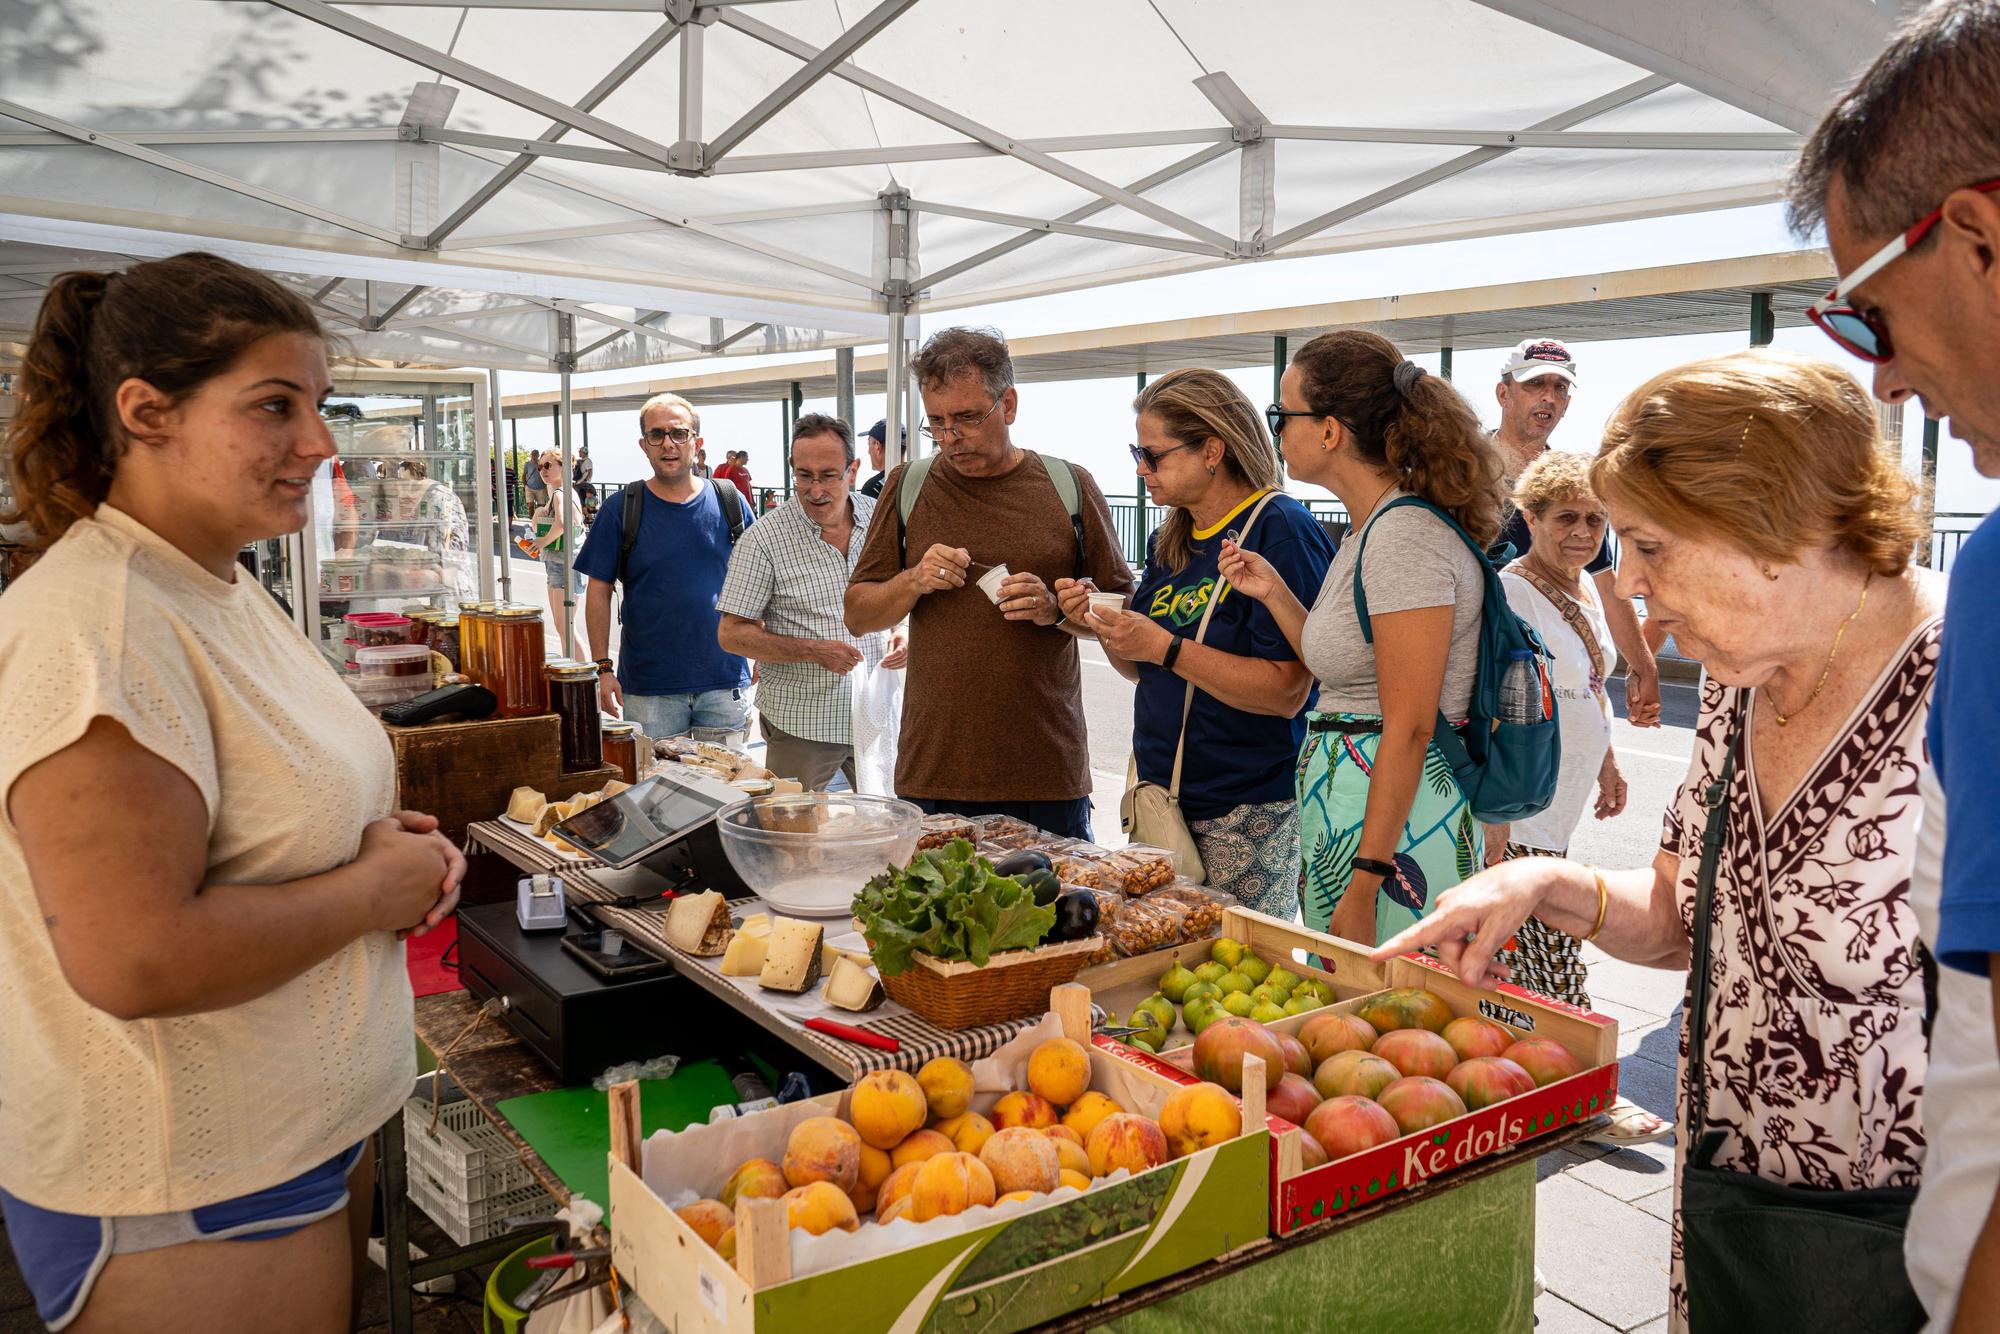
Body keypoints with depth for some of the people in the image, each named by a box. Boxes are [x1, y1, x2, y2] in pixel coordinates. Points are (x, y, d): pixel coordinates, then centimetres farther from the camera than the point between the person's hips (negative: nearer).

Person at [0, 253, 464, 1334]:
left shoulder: (224, 590, 6)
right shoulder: (95, 629, -25)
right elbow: (136, 961, -31)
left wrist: (382, 841, 1)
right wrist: (376, 887, -18)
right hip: (186, 1203, -9)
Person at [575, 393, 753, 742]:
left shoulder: (729, 502, 2)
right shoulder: (620, 509, -1)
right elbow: (599, 591, 0)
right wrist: (603, 667, -7)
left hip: (725, 679, 1)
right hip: (649, 687, -1)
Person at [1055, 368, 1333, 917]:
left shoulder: (1281, 529, -13)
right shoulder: (1171, 539, 11)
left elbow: (1286, 693, -20)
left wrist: (1166, 647, -22)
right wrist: (1105, 628, -1)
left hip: (1248, 815, -7)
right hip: (1162, 794, 7)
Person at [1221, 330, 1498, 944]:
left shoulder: (1406, 534, -18)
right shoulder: (1368, 530, 12)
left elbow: (1408, 728, -21)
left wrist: (1364, 882, -21)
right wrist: (1273, 594, 8)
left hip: (1397, 815, -10)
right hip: (1340, 799, 10)